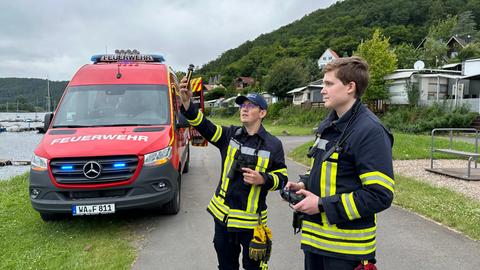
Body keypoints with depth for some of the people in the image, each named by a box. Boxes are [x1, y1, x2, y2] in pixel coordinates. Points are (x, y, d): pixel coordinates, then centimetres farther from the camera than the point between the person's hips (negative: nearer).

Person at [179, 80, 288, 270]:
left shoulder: (273, 144, -5)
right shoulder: (229, 135, 0)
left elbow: (282, 178, -1)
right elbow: (203, 126, -13)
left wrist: (262, 179, -20)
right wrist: (187, 103, -28)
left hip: (252, 220, -3)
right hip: (222, 214, 3)